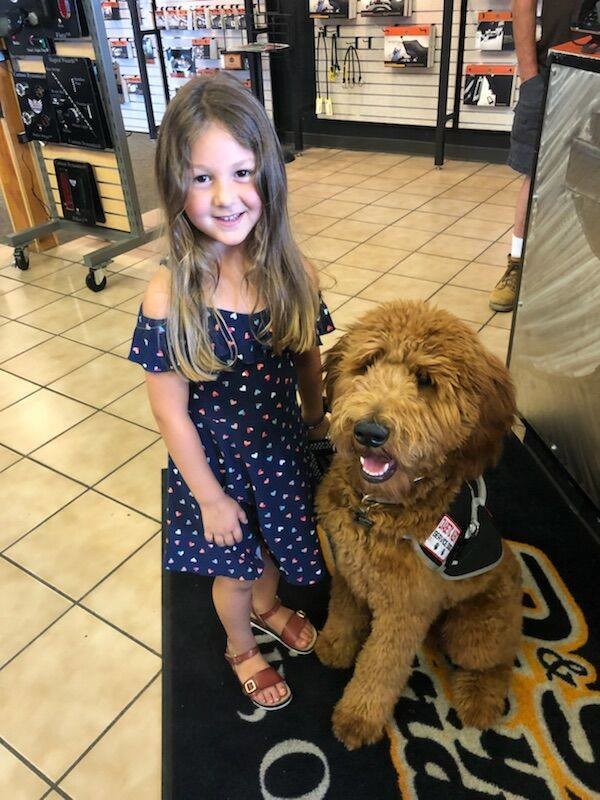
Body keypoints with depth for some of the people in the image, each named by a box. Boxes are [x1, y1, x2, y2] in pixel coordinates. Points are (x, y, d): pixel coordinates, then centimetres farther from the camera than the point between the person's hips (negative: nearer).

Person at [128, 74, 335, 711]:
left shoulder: (294, 275, -16)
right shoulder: (169, 297, -25)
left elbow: (308, 361, 0)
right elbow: (171, 411, -17)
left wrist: (317, 424, 12)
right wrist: (209, 496, -10)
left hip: (282, 449, 3)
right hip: (215, 462, -3)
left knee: (274, 543, 28)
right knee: (233, 568, 22)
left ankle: (267, 606, 64)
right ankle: (240, 648, 55)